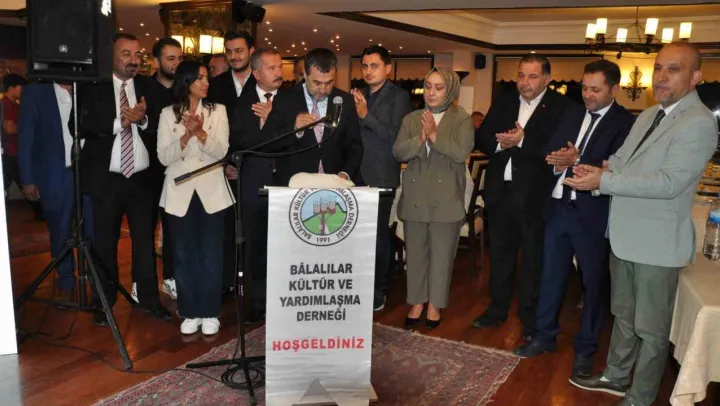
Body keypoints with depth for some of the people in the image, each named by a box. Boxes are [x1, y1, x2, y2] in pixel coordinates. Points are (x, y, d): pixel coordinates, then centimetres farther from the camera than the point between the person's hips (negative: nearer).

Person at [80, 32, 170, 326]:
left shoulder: (149, 87, 6)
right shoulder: (94, 87, -1)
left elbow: (160, 127, -1)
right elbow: (84, 125, -11)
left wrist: (143, 119, -20)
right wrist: (119, 121, -21)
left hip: (142, 178, 2)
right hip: (105, 179, -1)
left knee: (145, 239, 9)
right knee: (104, 242, 9)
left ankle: (149, 298, 21)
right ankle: (105, 301, 23)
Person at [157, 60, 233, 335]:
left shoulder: (218, 111, 3)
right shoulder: (168, 114, 4)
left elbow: (221, 151, -7)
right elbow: (163, 157, -4)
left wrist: (200, 132, -22)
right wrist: (186, 136, -19)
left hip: (211, 191, -1)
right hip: (179, 193, 1)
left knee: (211, 255, 3)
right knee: (184, 255, 7)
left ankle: (210, 313, 15)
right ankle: (190, 312, 19)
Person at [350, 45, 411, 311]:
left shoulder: (399, 96, -5)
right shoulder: (358, 95, 12)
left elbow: (396, 136, -16)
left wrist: (366, 115, -21)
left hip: (381, 177, -5)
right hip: (356, 174, 5)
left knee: (378, 234, 2)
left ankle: (377, 292, 14)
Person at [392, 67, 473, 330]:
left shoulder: (462, 119, -1)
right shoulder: (411, 119, 8)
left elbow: (462, 153, -15)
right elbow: (398, 152, -3)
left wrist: (435, 135, -19)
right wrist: (420, 138, -18)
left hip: (446, 198, -3)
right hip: (415, 197, 3)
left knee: (441, 255, 7)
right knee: (416, 253, 11)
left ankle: (435, 304, 21)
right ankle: (417, 302, 24)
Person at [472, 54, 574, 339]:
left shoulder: (562, 107, -7)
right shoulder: (503, 103, 10)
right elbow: (481, 138, 6)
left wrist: (522, 141, -23)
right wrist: (499, 142, -13)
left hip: (534, 195, -5)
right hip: (500, 191, 5)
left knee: (533, 259, 8)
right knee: (499, 254, 17)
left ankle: (530, 317, 23)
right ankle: (497, 309, 33)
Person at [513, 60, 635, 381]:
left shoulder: (626, 123, -7)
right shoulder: (571, 114, 11)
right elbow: (551, 152, 8)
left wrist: (578, 161, -24)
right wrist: (559, 164, -12)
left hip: (593, 213, -5)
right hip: (559, 207, 6)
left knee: (594, 282, 7)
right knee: (551, 274, 15)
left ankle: (585, 349, 22)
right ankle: (545, 335, 31)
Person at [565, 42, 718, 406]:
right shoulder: (648, 115, 10)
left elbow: (669, 182, -26)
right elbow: (621, 159, 13)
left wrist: (603, 180, -26)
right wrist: (599, 168, -10)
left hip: (655, 243, -8)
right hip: (625, 235, 8)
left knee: (651, 329, 7)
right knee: (623, 314, 23)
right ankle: (616, 376, 41)